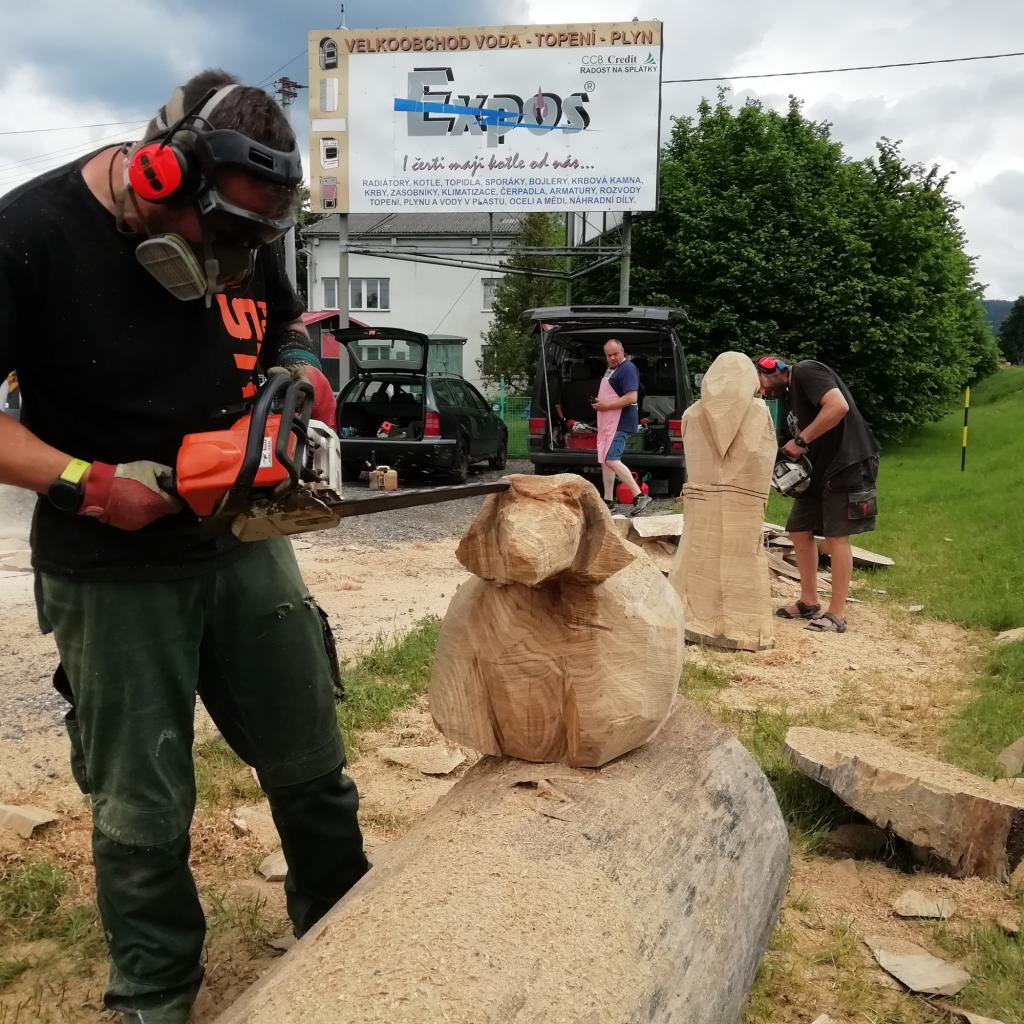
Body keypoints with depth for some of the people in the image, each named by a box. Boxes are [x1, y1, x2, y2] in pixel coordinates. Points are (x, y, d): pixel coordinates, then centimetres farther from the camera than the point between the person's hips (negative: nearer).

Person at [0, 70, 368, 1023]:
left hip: (246, 550, 5)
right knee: (143, 811, 8)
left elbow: (288, 328, 16)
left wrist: (304, 373, -5)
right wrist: (86, 484, -23)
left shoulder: (239, 233, -2)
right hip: (112, 577, -4)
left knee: (313, 771, 15)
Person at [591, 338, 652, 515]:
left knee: (612, 460, -20)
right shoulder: (610, 369, 18)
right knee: (605, 460, 14)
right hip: (608, 422, 11)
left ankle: (639, 496, -21)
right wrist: (599, 403, 13)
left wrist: (606, 406, -18)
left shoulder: (627, 369, -14)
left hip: (620, 424, -11)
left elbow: (631, 398, -23)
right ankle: (608, 499, 22)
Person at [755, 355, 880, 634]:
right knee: (799, 530, 11)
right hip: (818, 472, 10)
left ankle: (836, 615, 0)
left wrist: (800, 441, -21)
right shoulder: (791, 395, 18)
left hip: (847, 467, -10)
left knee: (836, 536, -6)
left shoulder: (806, 372, -10)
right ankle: (809, 603, 21)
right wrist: (791, 457, -2)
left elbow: (838, 405, -27)